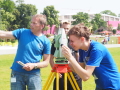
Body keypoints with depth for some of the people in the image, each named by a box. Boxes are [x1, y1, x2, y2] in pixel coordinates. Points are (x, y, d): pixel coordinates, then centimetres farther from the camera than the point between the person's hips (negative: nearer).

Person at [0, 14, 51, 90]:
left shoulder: (46, 41, -1)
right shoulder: (22, 32, 2)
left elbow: (46, 62, 1)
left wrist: (34, 65, -14)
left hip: (34, 74, -1)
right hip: (17, 73, 1)